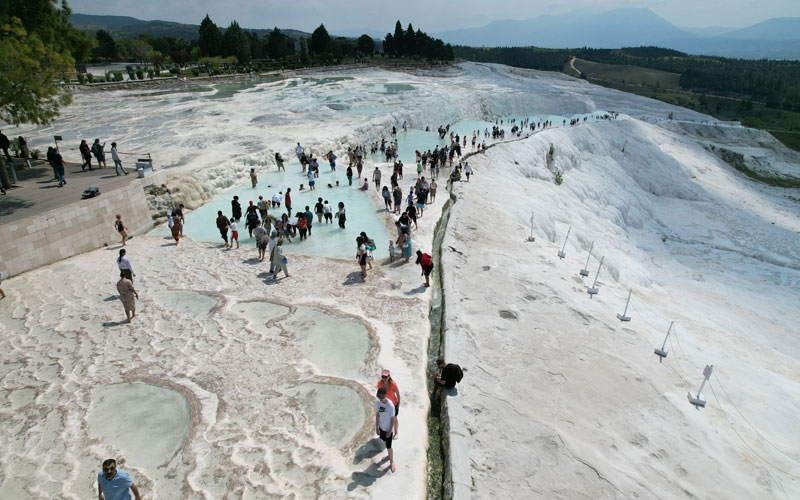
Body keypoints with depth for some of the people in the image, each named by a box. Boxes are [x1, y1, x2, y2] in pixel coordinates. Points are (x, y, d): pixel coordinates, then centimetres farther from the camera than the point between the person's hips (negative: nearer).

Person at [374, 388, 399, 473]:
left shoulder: (390, 405, -29)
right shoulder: (377, 402, -14)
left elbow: (393, 419, -19)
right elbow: (377, 414, -2)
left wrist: (390, 431, -14)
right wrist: (376, 427, 1)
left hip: (388, 429, -5)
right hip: (381, 427, 5)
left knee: (388, 446, 5)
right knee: (385, 442, 25)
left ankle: (392, 462, 29)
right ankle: (389, 455, 50)